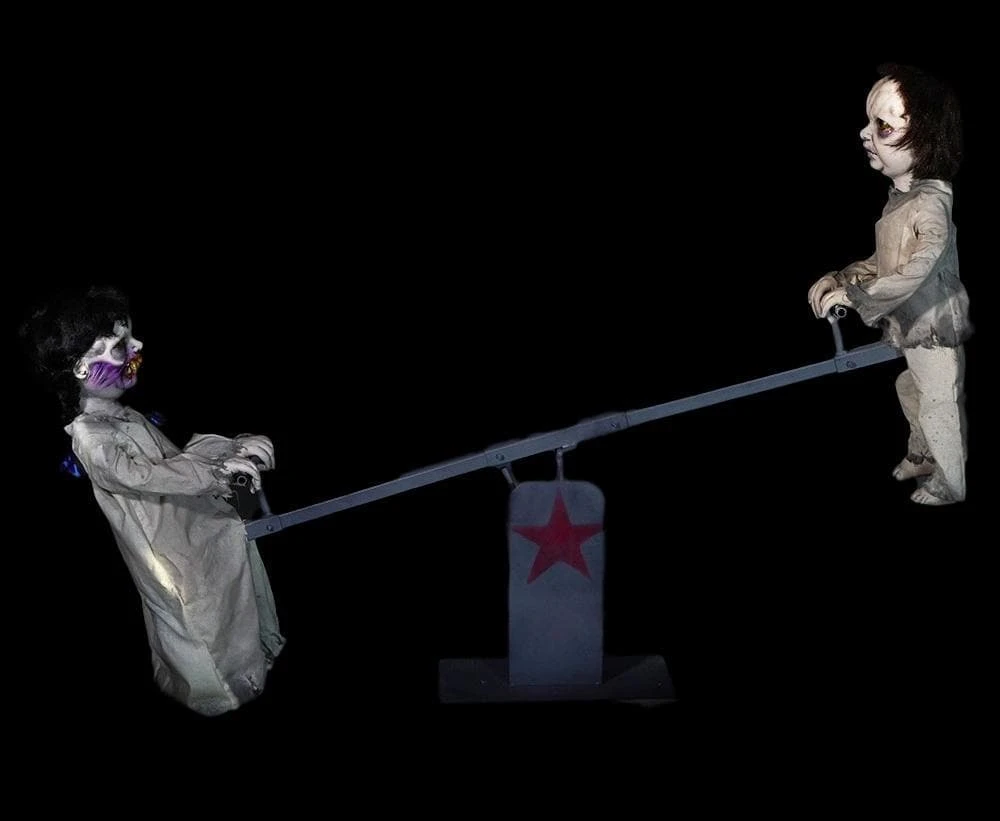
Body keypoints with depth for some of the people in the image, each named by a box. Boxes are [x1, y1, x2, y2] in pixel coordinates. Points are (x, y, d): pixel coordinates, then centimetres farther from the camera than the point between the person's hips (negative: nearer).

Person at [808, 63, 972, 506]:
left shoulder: (931, 202, -26)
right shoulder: (901, 195, 2)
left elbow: (920, 266, -38)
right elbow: (887, 261, 11)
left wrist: (856, 296, -35)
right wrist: (840, 278, 0)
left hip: (935, 329, -9)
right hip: (912, 326, 9)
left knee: (940, 410, 8)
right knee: (911, 391, 27)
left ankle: (950, 485, 26)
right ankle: (922, 455, 50)